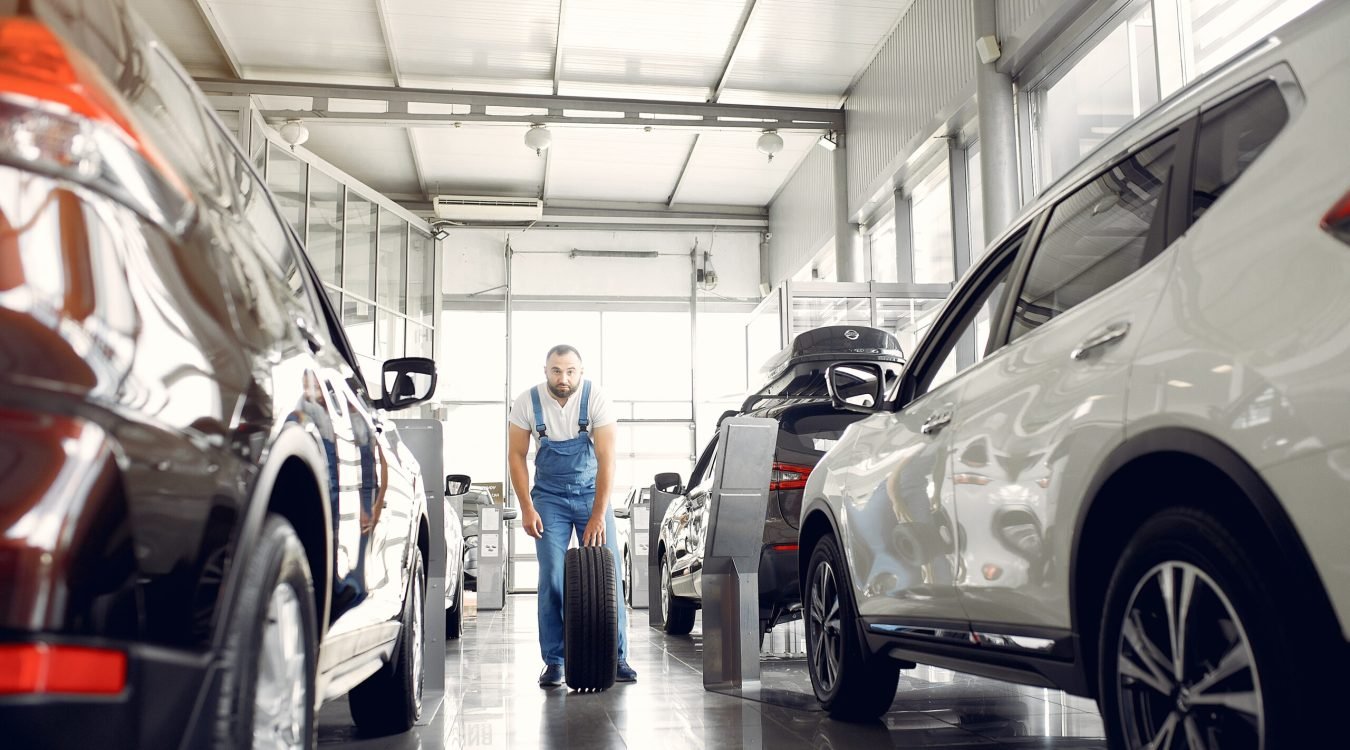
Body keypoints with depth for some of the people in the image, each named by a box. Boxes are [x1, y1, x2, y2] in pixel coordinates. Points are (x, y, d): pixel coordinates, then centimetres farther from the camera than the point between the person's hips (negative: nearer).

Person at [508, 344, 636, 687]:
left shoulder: (596, 399, -18)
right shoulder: (527, 403, -14)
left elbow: (606, 459, -19)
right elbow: (517, 456, -5)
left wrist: (599, 514, -24)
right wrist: (526, 508, -12)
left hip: (591, 491, 0)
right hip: (549, 495, 0)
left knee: (609, 575, -4)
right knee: (551, 578, -5)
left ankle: (618, 658, 6)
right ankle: (554, 661, 4)